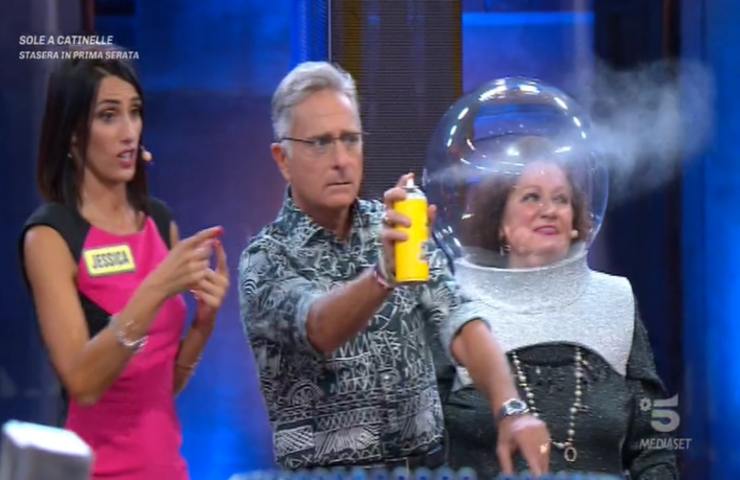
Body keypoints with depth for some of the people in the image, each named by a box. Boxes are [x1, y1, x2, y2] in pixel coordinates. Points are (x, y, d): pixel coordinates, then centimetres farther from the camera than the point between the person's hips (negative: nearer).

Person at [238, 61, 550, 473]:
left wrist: (511, 410, -21)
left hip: (426, 461, 3)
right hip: (327, 469, -2)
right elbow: (320, 330, -24)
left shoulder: (394, 230, 6)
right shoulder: (266, 259, -5)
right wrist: (383, 275, -42)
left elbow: (463, 326, -5)